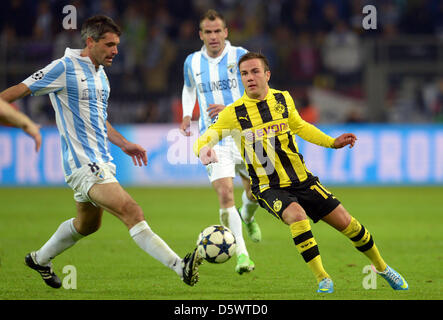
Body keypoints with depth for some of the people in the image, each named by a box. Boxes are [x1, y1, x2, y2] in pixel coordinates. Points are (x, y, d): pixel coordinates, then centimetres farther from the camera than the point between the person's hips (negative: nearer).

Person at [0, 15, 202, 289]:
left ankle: (40, 259, 44)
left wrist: (124, 144, 23)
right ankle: (181, 266, -29)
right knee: (132, 212, -20)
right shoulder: (64, 68, -12)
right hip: (84, 163, -10)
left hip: (102, 161, 10)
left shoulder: (100, 74, 15)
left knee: (88, 224, 24)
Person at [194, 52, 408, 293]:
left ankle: (381, 267, 27)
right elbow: (205, 139, -12)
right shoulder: (234, 113, -9)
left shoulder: (283, 99, 3)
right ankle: (322, 279, -21)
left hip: (301, 180, 4)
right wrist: (203, 149, -36)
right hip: (268, 188, -4)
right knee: (297, 216, -34)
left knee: (345, 222, 2)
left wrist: (332, 142, 9)